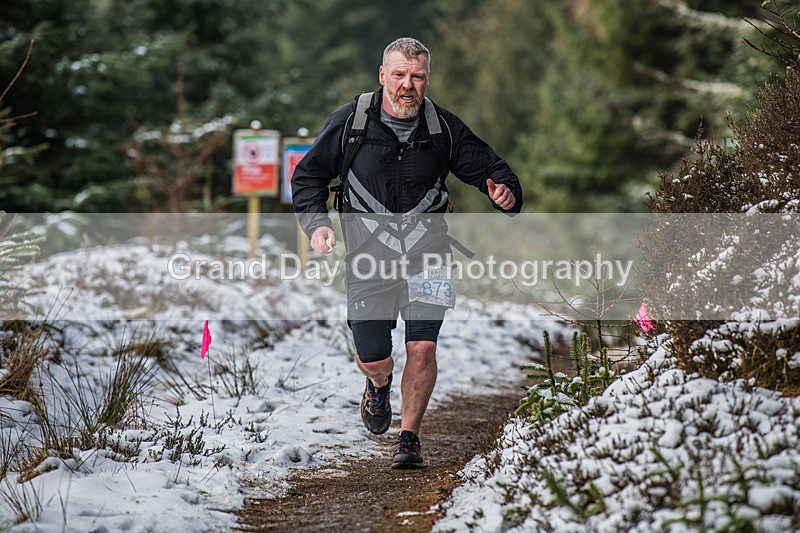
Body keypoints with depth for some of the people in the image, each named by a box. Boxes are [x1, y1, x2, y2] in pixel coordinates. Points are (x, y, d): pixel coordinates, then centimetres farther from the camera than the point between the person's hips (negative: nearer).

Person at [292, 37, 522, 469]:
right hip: (368, 252, 0)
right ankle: (379, 386, 36)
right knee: (373, 360, -3)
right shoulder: (349, 121, -3)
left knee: (422, 348, -11)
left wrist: (506, 193, -16)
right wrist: (316, 224, -9)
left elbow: (488, 167, 7)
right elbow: (308, 175, 6)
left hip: (426, 253, 1)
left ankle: (409, 437, 9)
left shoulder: (443, 127, -1)